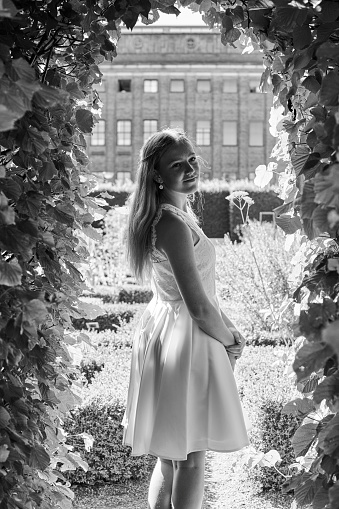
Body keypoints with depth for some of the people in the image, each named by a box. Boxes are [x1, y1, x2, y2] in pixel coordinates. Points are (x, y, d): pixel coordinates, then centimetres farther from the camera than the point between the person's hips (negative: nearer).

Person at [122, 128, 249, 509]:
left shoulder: (177, 212, 9)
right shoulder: (173, 224, -23)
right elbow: (199, 307, -22)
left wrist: (229, 327, 10)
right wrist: (229, 341, -6)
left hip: (164, 330, 10)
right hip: (186, 339, -10)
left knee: (170, 457, 19)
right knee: (191, 459, 3)